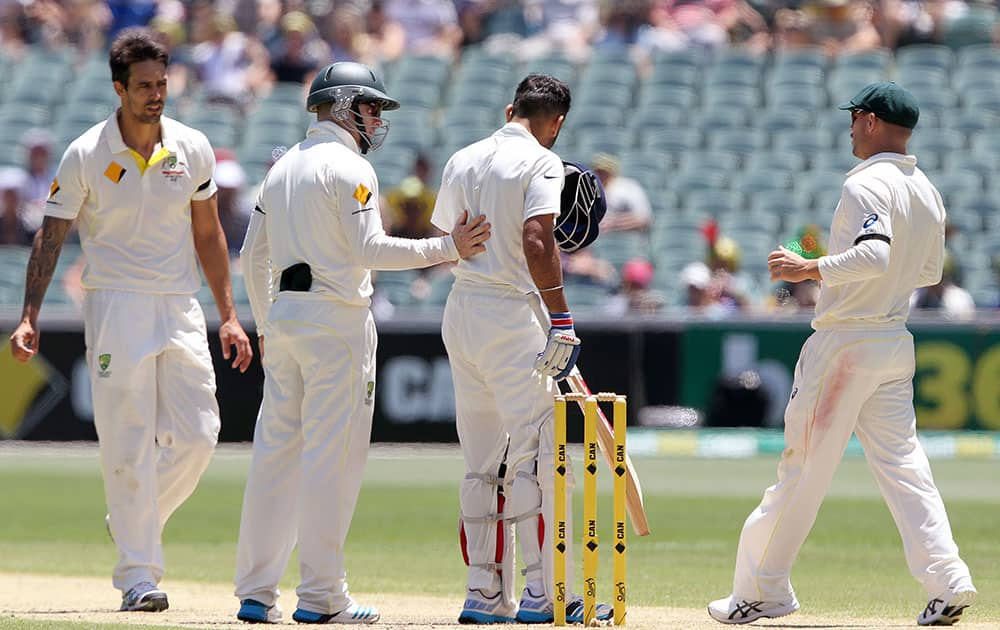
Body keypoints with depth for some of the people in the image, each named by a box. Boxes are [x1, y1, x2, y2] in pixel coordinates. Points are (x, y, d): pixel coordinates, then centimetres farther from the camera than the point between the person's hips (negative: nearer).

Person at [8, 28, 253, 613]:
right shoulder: (86, 156, -6)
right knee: (128, 444, -7)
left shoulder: (193, 149, 4)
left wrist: (229, 316, 7)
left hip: (181, 306, 4)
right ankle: (139, 575, -3)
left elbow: (208, 235, 12)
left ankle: (135, 521, 22)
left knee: (198, 434, -3)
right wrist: (30, 317, -14)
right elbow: (51, 237, -4)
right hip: (116, 306, -4)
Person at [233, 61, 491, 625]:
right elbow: (369, 248, -18)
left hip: (283, 314, 8)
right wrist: (447, 248, -14)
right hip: (337, 319, -8)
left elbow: (253, 255, 20)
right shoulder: (349, 167, -9)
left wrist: (265, 325, 26)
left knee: (276, 451, 8)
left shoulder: (284, 167, 17)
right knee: (332, 454, -6)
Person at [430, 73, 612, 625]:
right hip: (512, 315, -7)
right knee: (535, 455, -6)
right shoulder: (542, 163, -8)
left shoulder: (461, 161, 13)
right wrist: (562, 322, -23)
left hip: (460, 311, 7)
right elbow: (536, 242, -22)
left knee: (481, 465, 12)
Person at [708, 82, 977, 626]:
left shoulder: (867, 184, -15)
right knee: (901, 463, 5)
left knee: (803, 465, -1)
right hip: (896, 342, 8)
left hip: (845, 344, -8)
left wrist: (809, 269, -20)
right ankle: (947, 582, -8)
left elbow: (874, 255, -29)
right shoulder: (927, 193, 12)